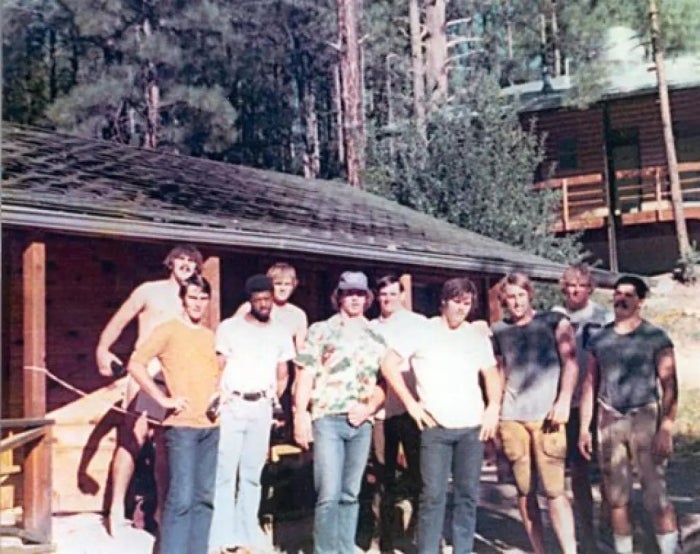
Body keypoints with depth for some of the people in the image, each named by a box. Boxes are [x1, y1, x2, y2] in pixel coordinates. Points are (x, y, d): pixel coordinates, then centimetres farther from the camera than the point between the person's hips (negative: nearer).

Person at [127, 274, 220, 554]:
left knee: (205, 497, 8)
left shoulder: (211, 336, 16)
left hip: (211, 427, 6)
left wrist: (219, 394, 9)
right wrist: (163, 399, -14)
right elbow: (135, 364, -11)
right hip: (181, 425, -6)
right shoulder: (168, 330, -2)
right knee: (181, 497, -10)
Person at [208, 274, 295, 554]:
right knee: (224, 471, -5)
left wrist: (276, 400, 6)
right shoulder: (229, 327, 3)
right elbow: (217, 368, 1)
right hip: (231, 406, -3)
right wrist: (219, 397, -10)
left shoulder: (280, 333, 12)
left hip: (261, 407, 3)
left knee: (252, 473, 8)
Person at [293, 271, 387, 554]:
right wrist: (300, 415, -9)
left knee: (350, 495, 9)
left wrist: (369, 408, -4)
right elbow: (305, 376, 0)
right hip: (327, 419, -3)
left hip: (361, 422, 4)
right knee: (329, 494, -9)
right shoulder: (321, 330, 5)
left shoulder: (376, 337, 14)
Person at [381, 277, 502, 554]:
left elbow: (491, 373, 18)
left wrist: (494, 407, 2)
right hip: (435, 427, -3)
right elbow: (389, 365, -2)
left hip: (472, 427, 3)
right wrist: (411, 404, -6)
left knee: (467, 495, 8)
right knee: (433, 495, -3)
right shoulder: (421, 330, 1)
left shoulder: (478, 336, 11)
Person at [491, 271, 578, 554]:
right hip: (511, 418, 3)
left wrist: (563, 402, -12)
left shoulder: (554, 322, 5)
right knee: (524, 490, 5)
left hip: (546, 415, -3)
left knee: (553, 490, -9)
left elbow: (570, 363, 0)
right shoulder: (498, 330, 14)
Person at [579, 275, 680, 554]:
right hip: (609, 421, 3)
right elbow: (590, 384, 12)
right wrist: (584, 427, 7)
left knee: (656, 496, -6)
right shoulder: (599, 340, 10)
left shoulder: (656, 337, -1)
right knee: (616, 497, 8)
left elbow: (669, 386, -4)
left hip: (645, 418, -3)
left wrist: (666, 430, -12)